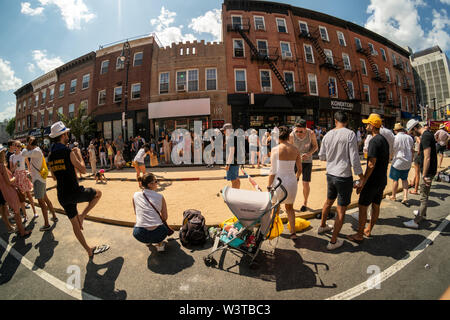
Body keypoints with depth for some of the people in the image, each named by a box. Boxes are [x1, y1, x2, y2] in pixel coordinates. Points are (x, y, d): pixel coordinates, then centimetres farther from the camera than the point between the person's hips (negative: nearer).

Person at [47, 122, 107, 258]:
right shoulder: (68, 152, -13)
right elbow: (83, 170, -9)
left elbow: (54, 176, 19)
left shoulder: (50, 156, 9)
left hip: (62, 196, 8)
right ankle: (82, 215, 9)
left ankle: (89, 250, 23)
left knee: (75, 224, 13)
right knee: (98, 193, 19)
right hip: (74, 192, -7)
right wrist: (78, 154, 3)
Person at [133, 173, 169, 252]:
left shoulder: (136, 195, 4)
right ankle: (160, 244, 16)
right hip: (157, 234, -2)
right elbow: (165, 218, 5)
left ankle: (147, 241, 35)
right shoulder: (160, 196, -1)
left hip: (139, 235, 2)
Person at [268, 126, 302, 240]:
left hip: (279, 180, -3)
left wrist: (269, 186, -4)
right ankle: (293, 232, 19)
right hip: (292, 181, 4)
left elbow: (273, 171, -13)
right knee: (289, 207, 24)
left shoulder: (276, 149, -12)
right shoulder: (295, 149, 0)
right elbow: (300, 169, 8)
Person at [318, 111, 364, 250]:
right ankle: (333, 241, 16)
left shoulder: (328, 135, 2)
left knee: (329, 202, 27)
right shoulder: (350, 134, -13)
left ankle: (322, 226, 47)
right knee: (341, 210, 7)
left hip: (330, 175, 6)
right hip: (344, 176, -5)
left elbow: (322, 157, 9)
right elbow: (354, 159, -14)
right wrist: (361, 178, -5)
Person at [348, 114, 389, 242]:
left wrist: (362, 182, -21)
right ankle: (368, 230, 31)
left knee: (362, 206, -1)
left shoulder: (374, 141, -18)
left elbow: (371, 164, -24)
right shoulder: (384, 140, 12)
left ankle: (359, 235, 8)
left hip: (372, 181, -9)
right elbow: (385, 161, 18)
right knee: (376, 205, 16)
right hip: (382, 180, 9)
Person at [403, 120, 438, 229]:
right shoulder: (428, 134, 10)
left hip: (428, 171, -10)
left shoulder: (425, 136, -21)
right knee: (425, 194, 24)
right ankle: (422, 213, 41)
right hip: (430, 170, 10)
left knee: (424, 197, -3)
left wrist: (424, 175, -25)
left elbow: (427, 158, -26)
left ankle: (416, 221, 3)